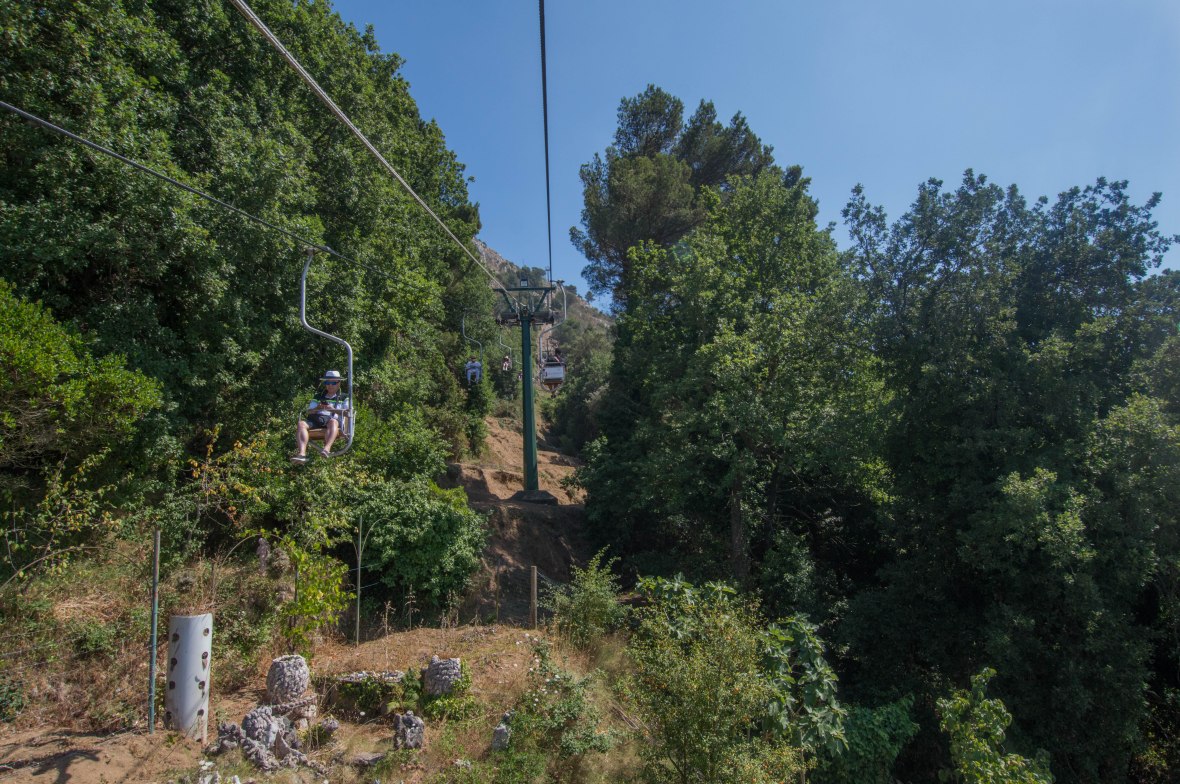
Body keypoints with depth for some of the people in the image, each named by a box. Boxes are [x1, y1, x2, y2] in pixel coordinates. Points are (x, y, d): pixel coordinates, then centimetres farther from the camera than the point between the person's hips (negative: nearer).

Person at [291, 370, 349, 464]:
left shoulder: (343, 399, 26)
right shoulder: (318, 397, 33)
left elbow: (347, 413, 8)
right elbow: (307, 412, 21)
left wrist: (333, 409, -8)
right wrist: (317, 408, -2)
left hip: (333, 419, -3)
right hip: (315, 419, 3)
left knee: (333, 421, -41)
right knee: (301, 423, -31)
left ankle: (327, 449, -65)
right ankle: (302, 453, -50)